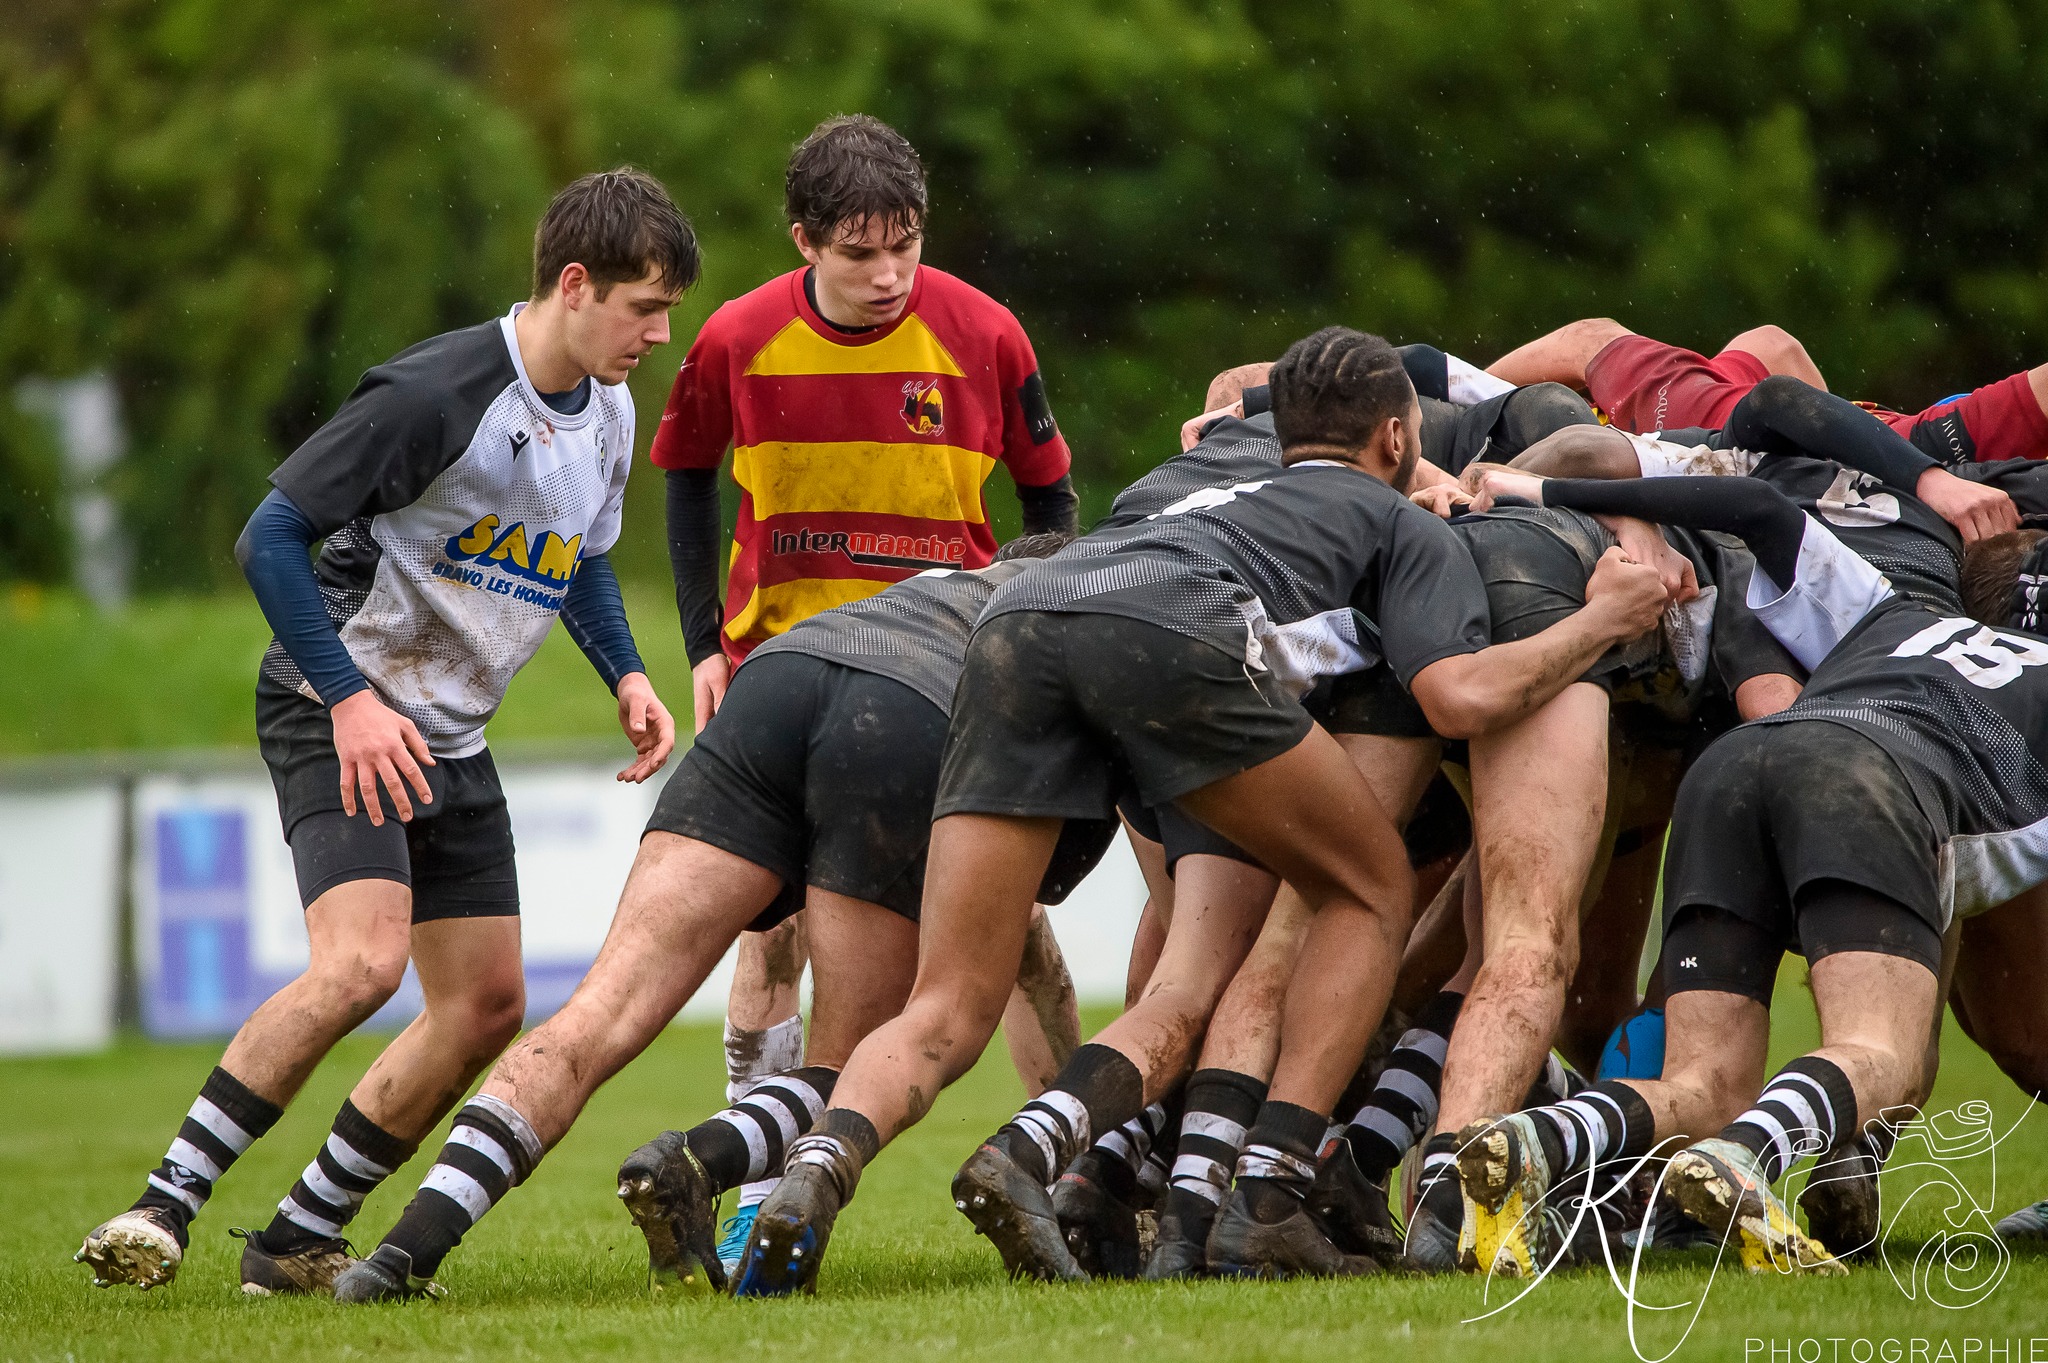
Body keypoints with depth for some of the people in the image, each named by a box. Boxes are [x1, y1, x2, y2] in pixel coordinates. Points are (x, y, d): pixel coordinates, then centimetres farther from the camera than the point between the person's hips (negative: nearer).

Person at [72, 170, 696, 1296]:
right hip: (339, 718, -9)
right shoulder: (434, 395, -21)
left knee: (487, 1005, 3)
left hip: (452, 740, 9)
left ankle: (298, 1243, 11)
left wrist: (625, 675, 8)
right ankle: (165, 1205, -20)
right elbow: (271, 536, -18)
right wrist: (350, 698, -23)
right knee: (362, 960, -27)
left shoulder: (609, 413, 6)